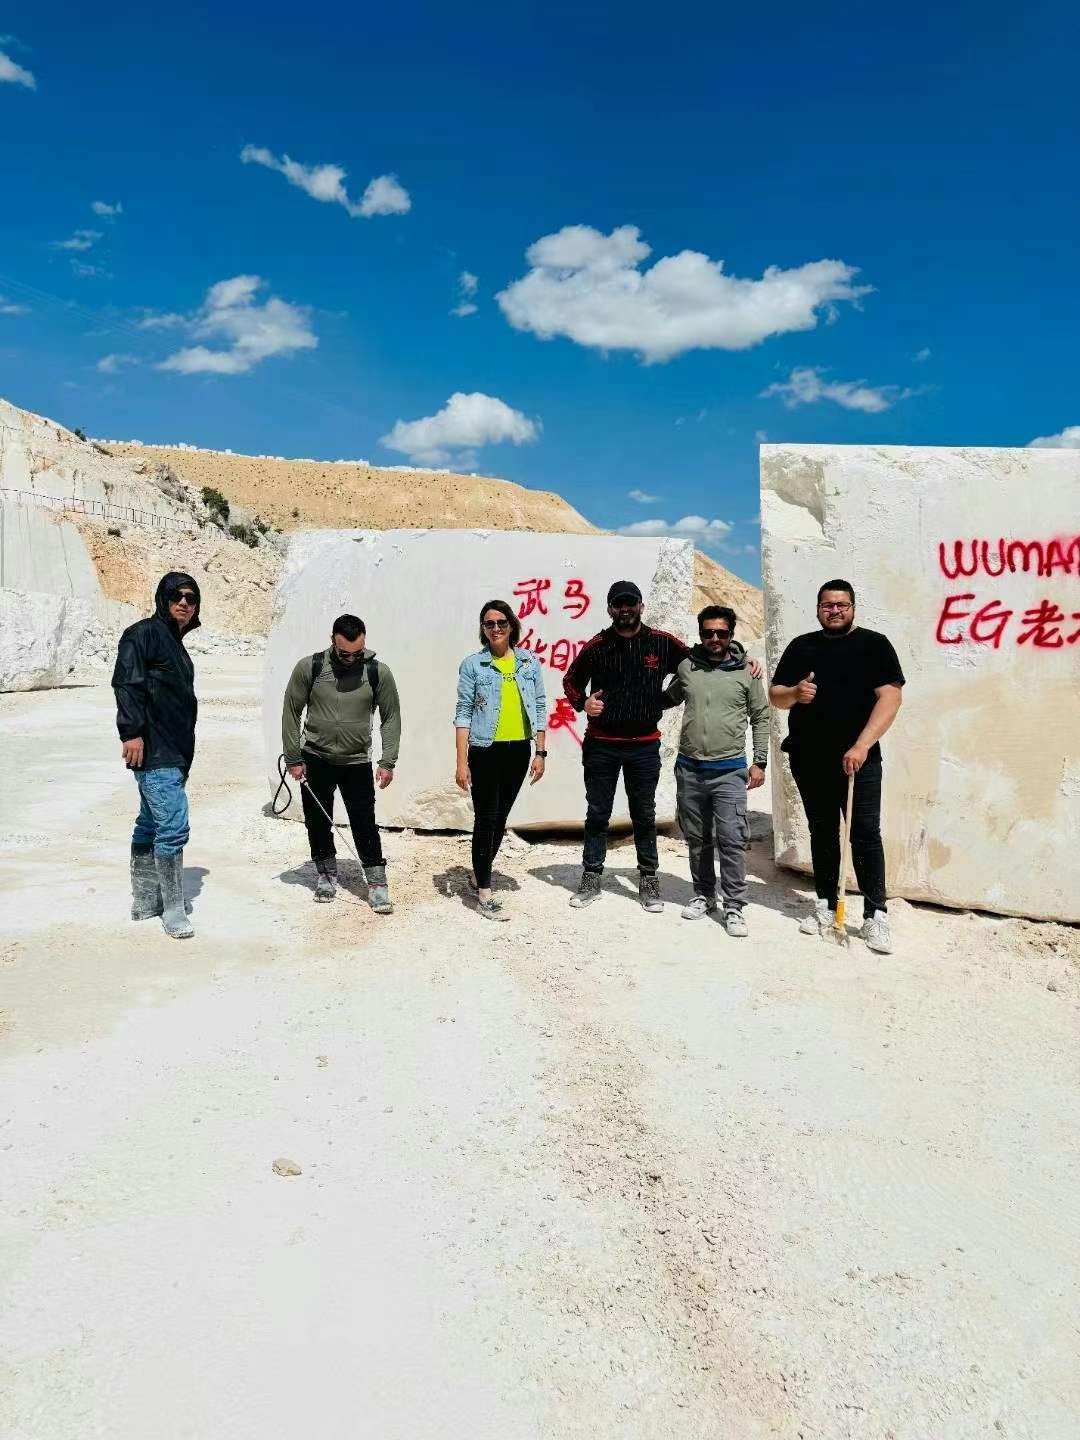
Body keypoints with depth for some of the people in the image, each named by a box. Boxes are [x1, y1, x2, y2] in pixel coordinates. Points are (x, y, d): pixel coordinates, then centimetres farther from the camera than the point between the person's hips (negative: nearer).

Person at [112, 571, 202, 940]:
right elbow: (126, 682, -18)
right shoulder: (144, 633, -7)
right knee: (173, 828, -11)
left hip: (172, 754, 10)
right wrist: (132, 731, -25)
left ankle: (145, 900, 26)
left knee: (151, 825, 16)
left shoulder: (174, 643, 20)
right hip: (155, 754, -10)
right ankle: (173, 910, -3)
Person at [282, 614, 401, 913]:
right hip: (315, 759, 1)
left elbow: (391, 717, -1)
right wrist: (293, 758, -2)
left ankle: (377, 883, 4)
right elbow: (291, 712, -2)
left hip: (357, 762, -1)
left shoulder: (379, 672, -10)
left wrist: (388, 762, -7)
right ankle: (327, 874, 29)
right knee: (318, 821, 10)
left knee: (365, 824, -5)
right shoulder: (309, 667, -10)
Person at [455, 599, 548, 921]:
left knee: (501, 818, 14)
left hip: (518, 751, 4)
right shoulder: (472, 664, -4)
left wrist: (540, 753, 3)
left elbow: (540, 709, 7)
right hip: (485, 751, -4)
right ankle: (484, 893, 5)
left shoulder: (530, 662, 4)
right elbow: (463, 714, -6)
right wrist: (462, 762, -11)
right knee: (485, 819, -1)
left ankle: (480, 872, 33)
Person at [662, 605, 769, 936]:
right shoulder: (686, 667, 4)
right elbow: (668, 699, 22)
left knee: (732, 840, -7)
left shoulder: (746, 672, -1)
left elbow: (761, 718, 4)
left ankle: (734, 907, 3)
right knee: (697, 840, 13)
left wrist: (759, 762, 1)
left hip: (729, 771, -3)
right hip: (689, 769, 3)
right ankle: (703, 896, 29)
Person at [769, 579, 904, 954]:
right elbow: (775, 695, 14)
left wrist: (861, 746, -19)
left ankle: (875, 916, -1)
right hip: (809, 759, 4)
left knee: (866, 834, -7)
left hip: (858, 759, -4)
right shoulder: (801, 646, 12)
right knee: (822, 833, 12)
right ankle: (825, 906, 22)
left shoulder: (873, 644, 0)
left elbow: (890, 697, -9)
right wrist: (795, 693, -11)